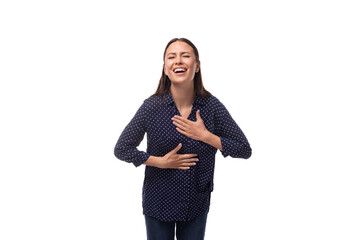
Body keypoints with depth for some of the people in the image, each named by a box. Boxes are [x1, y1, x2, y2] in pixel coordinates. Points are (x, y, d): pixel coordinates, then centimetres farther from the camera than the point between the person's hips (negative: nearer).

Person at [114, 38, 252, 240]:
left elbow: (245, 150, -9)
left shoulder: (212, 106, -11)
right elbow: (121, 149, -7)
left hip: (197, 204, 1)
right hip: (159, 203, -1)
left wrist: (206, 136, -19)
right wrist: (161, 162, -16)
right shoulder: (152, 107, -14)